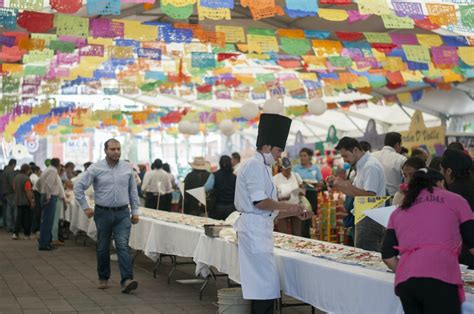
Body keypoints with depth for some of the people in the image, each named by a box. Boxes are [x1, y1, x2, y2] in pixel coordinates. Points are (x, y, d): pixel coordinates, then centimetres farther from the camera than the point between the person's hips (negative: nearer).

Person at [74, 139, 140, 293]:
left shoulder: (127, 168, 4)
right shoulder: (96, 168, -4)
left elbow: (133, 190, 12)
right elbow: (79, 187, 0)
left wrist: (135, 211, 8)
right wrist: (85, 207, -2)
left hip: (122, 213, 1)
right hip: (103, 213, 0)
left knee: (123, 245, -10)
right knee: (103, 247, 10)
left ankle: (127, 280, -17)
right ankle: (103, 278, 24)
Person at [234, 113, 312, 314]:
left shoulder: (260, 166, 22)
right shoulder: (255, 165, -9)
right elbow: (260, 202, -19)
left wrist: (294, 213, 15)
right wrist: (287, 206, -7)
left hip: (258, 229, 10)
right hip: (254, 229, -10)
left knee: (261, 285, 10)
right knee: (266, 284, -11)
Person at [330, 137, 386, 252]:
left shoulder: (371, 166, -16)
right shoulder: (361, 165, 16)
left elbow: (369, 195, -23)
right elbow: (355, 192, 19)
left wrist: (347, 185, -22)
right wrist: (336, 183, 6)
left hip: (370, 219, -10)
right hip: (364, 217, 10)